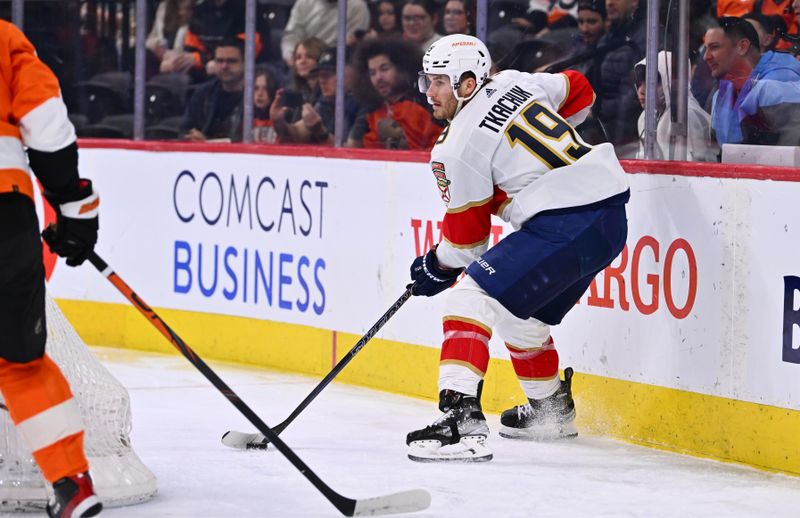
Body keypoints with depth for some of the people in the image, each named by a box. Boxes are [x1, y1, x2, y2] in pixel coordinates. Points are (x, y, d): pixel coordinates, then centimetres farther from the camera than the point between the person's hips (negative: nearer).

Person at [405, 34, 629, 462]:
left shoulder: (460, 145, -8)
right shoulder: (513, 83, 12)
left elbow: (467, 233, -1)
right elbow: (578, 90, 27)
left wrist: (437, 268, 17)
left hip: (564, 225, -10)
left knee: (471, 296, -13)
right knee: (520, 315, 27)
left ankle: (461, 419, -28)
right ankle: (551, 410, 46)